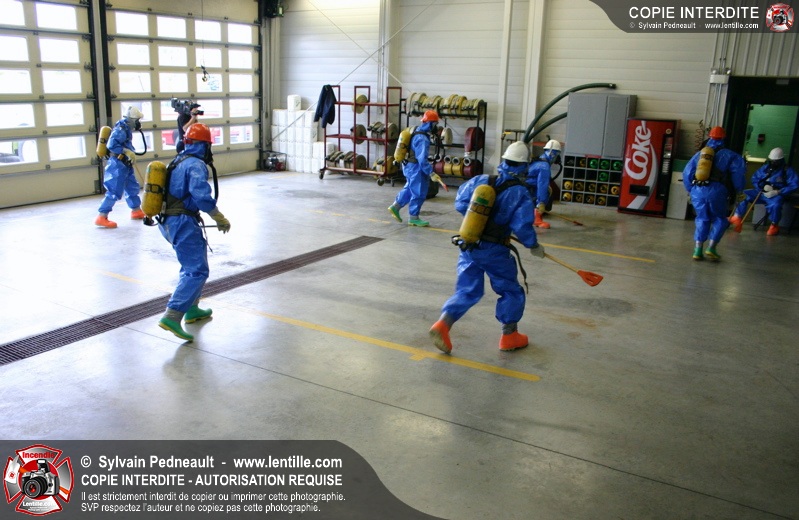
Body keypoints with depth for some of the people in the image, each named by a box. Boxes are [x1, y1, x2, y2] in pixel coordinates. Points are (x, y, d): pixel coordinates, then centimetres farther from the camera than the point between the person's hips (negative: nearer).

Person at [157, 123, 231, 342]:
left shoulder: (178, 162, 16)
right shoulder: (196, 165, -13)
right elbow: (202, 196, -25)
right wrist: (220, 219, -16)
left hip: (169, 222, 10)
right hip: (183, 223, -10)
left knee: (192, 264, 24)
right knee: (197, 271, -11)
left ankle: (191, 309, 31)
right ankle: (172, 316, -20)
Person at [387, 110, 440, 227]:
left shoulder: (419, 133, 9)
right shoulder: (422, 139, -24)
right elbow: (422, 159, -29)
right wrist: (431, 173, -28)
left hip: (410, 166, 10)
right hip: (415, 168, -10)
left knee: (409, 189, 22)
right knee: (419, 193, -1)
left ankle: (395, 206, 29)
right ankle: (413, 217, 8)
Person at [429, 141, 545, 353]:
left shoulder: (480, 180, 1)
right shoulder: (520, 193, -11)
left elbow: (460, 204, 7)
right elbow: (522, 227, -16)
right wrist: (534, 246, 2)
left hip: (468, 246, 5)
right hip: (494, 250, -4)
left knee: (467, 290, 13)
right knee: (512, 291, 16)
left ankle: (443, 324, -6)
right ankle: (509, 336, 23)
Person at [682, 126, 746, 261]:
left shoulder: (699, 154, 20)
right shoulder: (729, 155, 11)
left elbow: (687, 173, 18)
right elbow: (739, 172, -1)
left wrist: (690, 189, 26)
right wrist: (737, 190, 11)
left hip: (697, 190, 3)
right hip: (716, 190, -3)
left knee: (702, 219, 15)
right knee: (719, 219, 13)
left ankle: (698, 250, 7)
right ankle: (711, 248, 0)